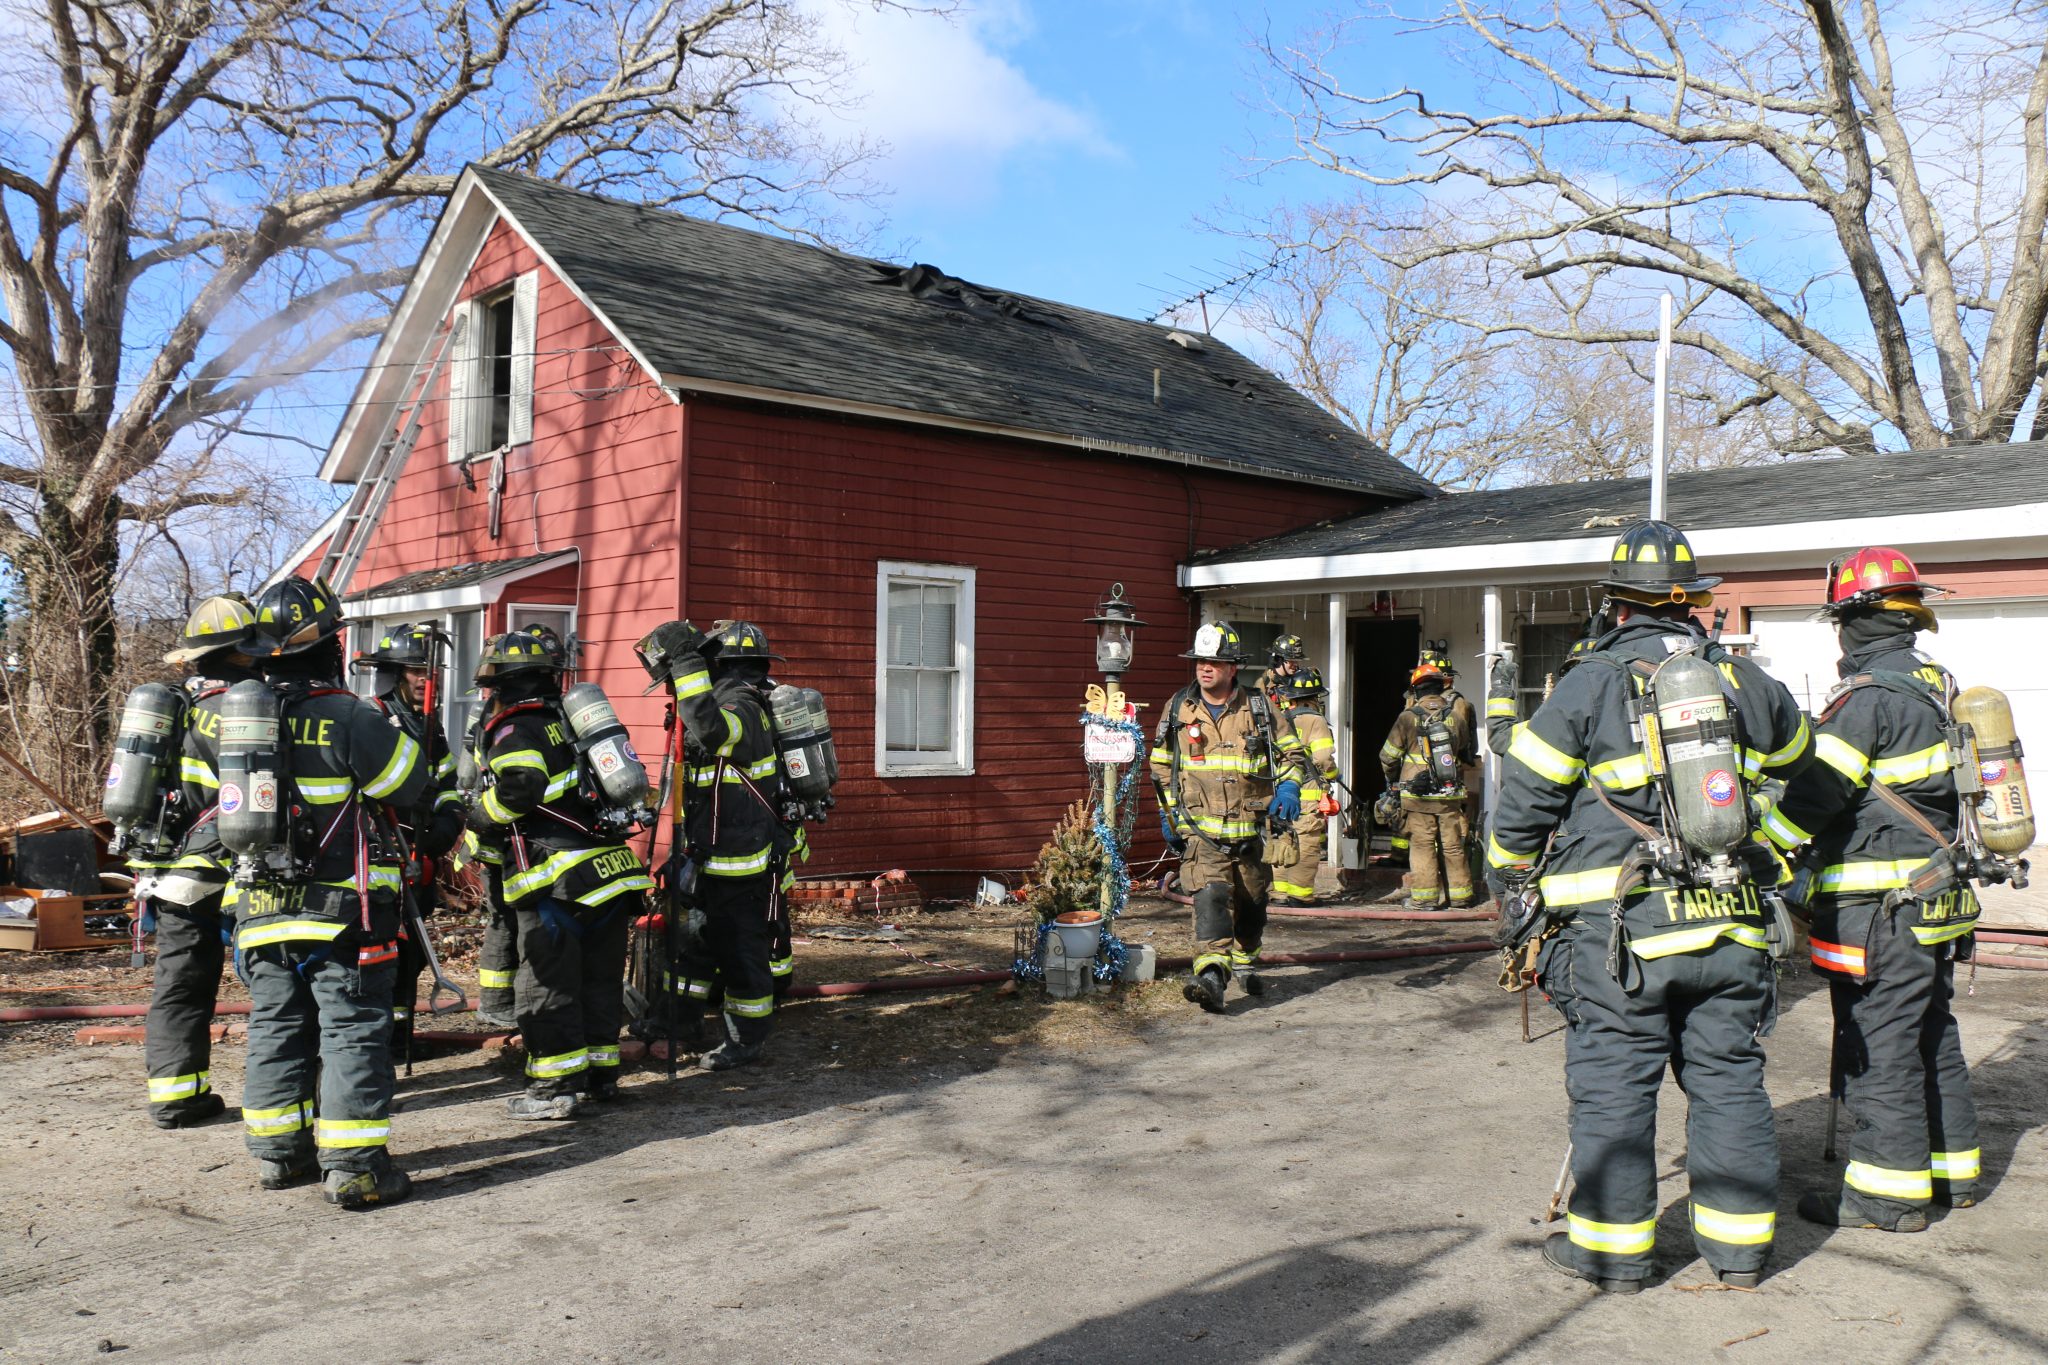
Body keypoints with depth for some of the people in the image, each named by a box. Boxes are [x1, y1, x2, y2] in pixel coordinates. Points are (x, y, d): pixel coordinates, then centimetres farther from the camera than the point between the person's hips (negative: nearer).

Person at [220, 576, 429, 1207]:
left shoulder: (226, 717, 3)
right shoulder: (351, 718, -17)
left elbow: (205, 790, 18)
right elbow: (410, 787, -10)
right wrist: (386, 731, 6)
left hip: (261, 910, 6)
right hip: (342, 910, -6)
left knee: (275, 1026, 16)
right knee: (353, 1029, 0)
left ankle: (279, 1150, 25)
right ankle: (354, 1165, 0)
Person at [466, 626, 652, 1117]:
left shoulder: (514, 730, -7)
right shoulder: (562, 720, 18)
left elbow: (519, 786, -24)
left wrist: (478, 816, -7)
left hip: (559, 880, -8)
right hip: (611, 869, 8)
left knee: (547, 985, 2)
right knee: (599, 978, 16)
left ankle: (555, 1087, 6)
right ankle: (600, 1072, 26)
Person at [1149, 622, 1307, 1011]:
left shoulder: (1259, 707, 2)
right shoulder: (1178, 709, 4)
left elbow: (1290, 753, 11)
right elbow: (1161, 765, 13)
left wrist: (1288, 788, -9)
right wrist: (1168, 815, 7)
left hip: (1250, 828, 2)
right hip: (1201, 829, -2)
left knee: (1251, 902, 13)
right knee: (1210, 897, -19)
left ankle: (1244, 963, 37)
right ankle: (1211, 978, -28)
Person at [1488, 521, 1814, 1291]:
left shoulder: (1590, 683, -6)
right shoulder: (1743, 681, 6)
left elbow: (1525, 798, -4)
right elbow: (1796, 759, 26)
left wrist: (1509, 882, 11)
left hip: (1620, 925, -4)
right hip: (1728, 924, 4)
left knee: (1614, 1085, 4)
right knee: (1729, 1080, 13)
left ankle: (1612, 1249, 13)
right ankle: (1739, 1242, 23)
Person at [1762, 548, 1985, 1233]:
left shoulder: (1868, 697, -17)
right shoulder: (1936, 686, 12)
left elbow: (1812, 798, -22)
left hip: (1881, 908, -10)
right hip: (1938, 899, 10)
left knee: (1879, 1045, -2)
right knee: (1931, 1035, 18)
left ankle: (1888, 1192, 5)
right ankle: (1950, 1167, 30)